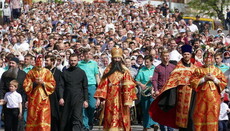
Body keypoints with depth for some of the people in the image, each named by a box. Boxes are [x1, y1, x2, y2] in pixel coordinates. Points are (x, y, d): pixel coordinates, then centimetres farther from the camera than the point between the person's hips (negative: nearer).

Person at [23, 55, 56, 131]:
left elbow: (52, 84, 4)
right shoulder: (31, 73, 9)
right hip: (33, 98, 0)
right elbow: (25, 85, 4)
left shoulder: (47, 72, 8)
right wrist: (34, 83, -10)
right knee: (32, 117, -2)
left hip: (43, 98, 0)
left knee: (44, 117, -7)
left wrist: (43, 83, -10)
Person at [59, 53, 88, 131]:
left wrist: (86, 100, 1)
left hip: (78, 99, -2)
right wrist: (61, 97, -8)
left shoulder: (81, 72, 7)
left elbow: (85, 87, 8)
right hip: (67, 99, 2)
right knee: (66, 119, 5)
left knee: (77, 118, -15)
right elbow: (61, 86, 5)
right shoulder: (65, 72, 10)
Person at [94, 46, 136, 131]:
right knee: (110, 118, 0)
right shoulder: (108, 70, 9)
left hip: (121, 98, -2)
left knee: (121, 118, -1)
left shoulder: (125, 71, 2)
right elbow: (103, 84, 5)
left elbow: (128, 86, -4)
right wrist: (99, 98, -4)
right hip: (110, 99, 2)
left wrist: (128, 100, -12)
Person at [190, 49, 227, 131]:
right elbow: (192, 82, 0)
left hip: (214, 98, 0)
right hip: (202, 97, 0)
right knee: (200, 117, -3)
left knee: (212, 117, -3)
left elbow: (224, 84, 6)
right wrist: (204, 79, -9)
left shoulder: (218, 71, 10)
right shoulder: (199, 70, 9)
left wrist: (215, 79, -8)